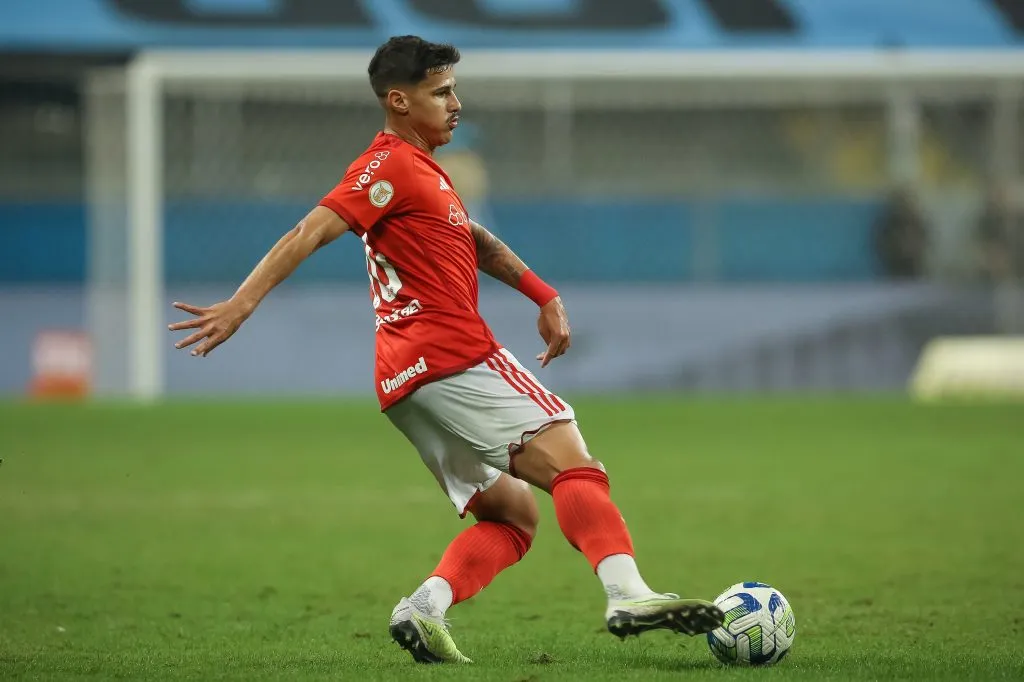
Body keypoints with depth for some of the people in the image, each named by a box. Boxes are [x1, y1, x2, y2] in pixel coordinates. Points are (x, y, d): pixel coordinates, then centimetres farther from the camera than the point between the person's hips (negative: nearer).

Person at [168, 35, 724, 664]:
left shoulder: (421, 168, 25)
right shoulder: (390, 166, -6)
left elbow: (473, 239, 34)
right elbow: (310, 233, -16)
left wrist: (543, 295, 22)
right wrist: (241, 305, -26)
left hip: (410, 379, 10)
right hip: (453, 360, -10)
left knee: (512, 513, 12)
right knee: (573, 464, -19)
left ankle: (426, 609, -7)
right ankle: (628, 594, -37)